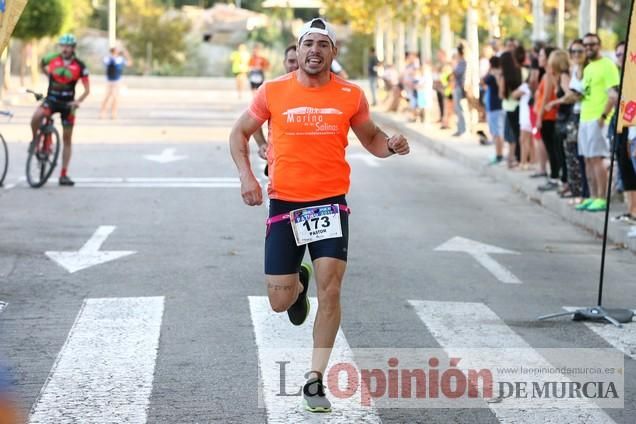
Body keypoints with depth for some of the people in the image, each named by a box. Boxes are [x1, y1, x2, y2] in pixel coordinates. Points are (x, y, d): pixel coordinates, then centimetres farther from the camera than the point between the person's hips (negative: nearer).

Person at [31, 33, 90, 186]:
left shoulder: (79, 66, -8)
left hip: (67, 103, 0)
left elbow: (87, 89, -6)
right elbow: (41, 64, 20)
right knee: (36, 117, -32)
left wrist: (78, 101, -22)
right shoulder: (53, 59, -4)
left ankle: (64, 175, 9)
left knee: (67, 139, 3)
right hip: (52, 99, 0)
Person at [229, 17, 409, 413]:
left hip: (331, 202, 0)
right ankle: (299, 283, 42)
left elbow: (371, 138, 16)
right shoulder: (273, 91, -2)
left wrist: (391, 145, -7)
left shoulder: (351, 95, 1)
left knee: (330, 289, -13)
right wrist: (246, 175, -5)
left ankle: (315, 380, -2)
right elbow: (240, 133, 10)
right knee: (279, 301, 2)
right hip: (284, 202, 0)